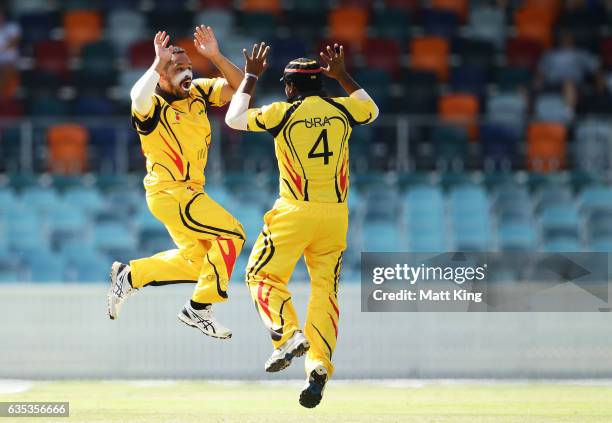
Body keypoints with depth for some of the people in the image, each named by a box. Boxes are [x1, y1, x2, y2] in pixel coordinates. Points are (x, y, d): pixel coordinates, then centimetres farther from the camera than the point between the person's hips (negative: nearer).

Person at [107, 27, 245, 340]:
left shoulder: (199, 93, 4)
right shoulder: (153, 105, -17)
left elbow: (238, 88, -2)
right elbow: (139, 98, -41)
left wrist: (215, 56, -13)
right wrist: (158, 64, -41)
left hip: (190, 193, 9)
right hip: (169, 193, -8)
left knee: (198, 261, 17)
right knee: (232, 234, -14)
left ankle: (129, 275, 27)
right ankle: (199, 308, -7)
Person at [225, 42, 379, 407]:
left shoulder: (282, 113, -5)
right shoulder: (342, 110, 4)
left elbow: (234, 117, 10)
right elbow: (372, 110, 28)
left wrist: (251, 76, 19)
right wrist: (343, 76, 31)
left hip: (295, 213, -4)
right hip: (336, 214, 4)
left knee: (262, 275, 7)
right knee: (326, 290, 8)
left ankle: (288, 334, -17)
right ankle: (319, 367, -5)